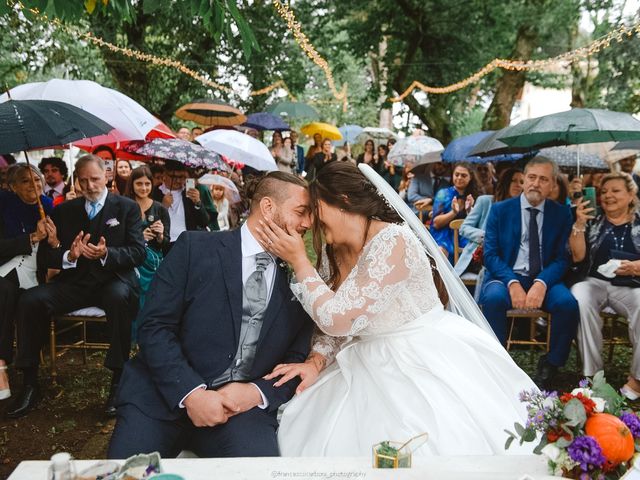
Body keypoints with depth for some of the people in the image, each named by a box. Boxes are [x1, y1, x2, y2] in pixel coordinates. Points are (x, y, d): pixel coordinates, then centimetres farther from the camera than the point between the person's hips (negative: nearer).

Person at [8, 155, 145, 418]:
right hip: (74, 282, 4)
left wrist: (106, 254, -23)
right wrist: (69, 256, -15)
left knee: (119, 297, -38)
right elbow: (50, 255, 9)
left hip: (112, 280, -3)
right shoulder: (64, 210, 13)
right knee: (29, 300, -21)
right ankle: (30, 384, -8)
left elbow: (138, 251, -4)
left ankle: (118, 380, -25)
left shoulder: (127, 207, 4)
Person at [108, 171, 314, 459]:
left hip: (244, 404, 1)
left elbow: (297, 359, 7)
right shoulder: (195, 248, -2)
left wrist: (259, 392, -11)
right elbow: (155, 326, -6)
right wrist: (191, 393, -16)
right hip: (166, 391, 0)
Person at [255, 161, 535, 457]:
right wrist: (315, 363, -9)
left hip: (426, 362, -6)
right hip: (374, 366, 7)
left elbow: (338, 319, -26)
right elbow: (331, 325, 10)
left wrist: (298, 261, -17)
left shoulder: (393, 242, -22)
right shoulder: (332, 253, 3)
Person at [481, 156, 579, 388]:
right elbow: (490, 254, -2)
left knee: (568, 303, -29)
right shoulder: (500, 210, 5)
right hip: (505, 276, -1)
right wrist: (512, 283, -19)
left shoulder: (562, 214, 8)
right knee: (493, 298, -34)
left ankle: (550, 366, -7)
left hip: (545, 279, 2)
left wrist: (541, 283, -19)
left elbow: (562, 257, 2)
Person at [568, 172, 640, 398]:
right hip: (593, 282, 0)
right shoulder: (592, 221, 12)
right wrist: (579, 224, -9)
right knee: (581, 301, -34)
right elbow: (578, 256, 1)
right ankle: (592, 373, -25)